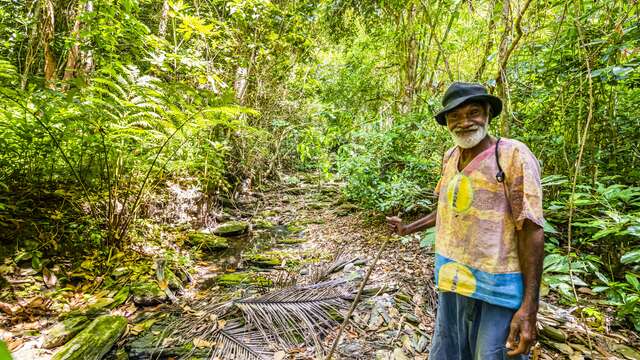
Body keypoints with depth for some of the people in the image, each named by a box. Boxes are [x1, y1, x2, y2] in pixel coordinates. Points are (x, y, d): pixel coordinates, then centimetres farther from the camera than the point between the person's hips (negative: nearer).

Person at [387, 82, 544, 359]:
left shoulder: (513, 156, -14)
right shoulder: (450, 157, 5)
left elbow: (531, 231, -15)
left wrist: (529, 307, -18)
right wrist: (408, 229, 23)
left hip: (494, 289, -6)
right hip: (450, 282, 6)